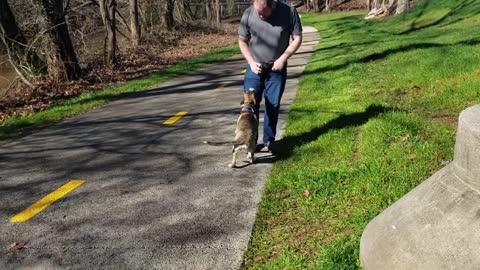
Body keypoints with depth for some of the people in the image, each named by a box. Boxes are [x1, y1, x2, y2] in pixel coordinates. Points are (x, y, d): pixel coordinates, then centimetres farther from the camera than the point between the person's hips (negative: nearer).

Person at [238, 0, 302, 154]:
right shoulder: (248, 14, -12)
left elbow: (297, 38, -6)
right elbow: (242, 40, 0)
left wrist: (282, 59, -15)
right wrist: (251, 62, -11)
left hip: (277, 68, 0)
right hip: (255, 67, 1)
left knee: (273, 105, 4)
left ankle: (269, 139, 19)